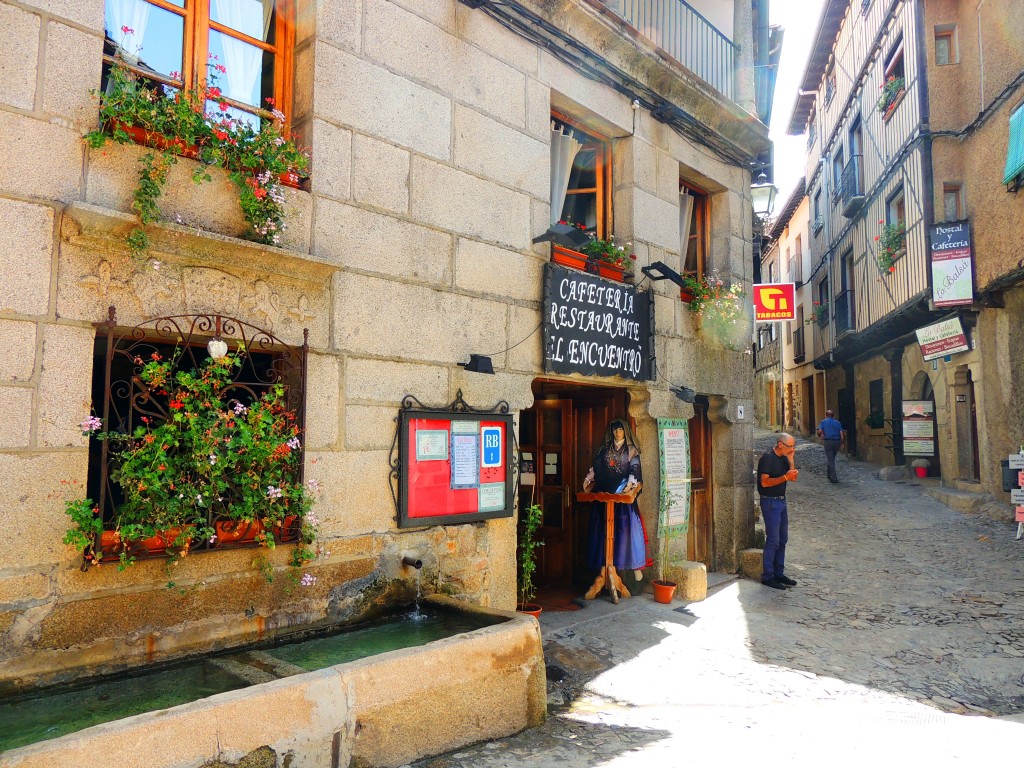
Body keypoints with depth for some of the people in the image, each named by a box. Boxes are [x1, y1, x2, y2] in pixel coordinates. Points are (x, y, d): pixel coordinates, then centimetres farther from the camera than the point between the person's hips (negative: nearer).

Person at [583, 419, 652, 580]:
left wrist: (630, 483, -22)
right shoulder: (604, 449, 15)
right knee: (604, 528, 1)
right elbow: (596, 466, 14)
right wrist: (588, 480, 2)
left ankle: (636, 565, -5)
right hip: (604, 492, 3)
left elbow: (635, 468, -6)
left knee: (626, 526, -10)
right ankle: (605, 565, 5)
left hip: (623, 492, -3)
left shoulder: (631, 450, 6)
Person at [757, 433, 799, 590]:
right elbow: (764, 482, -20)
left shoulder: (784, 458, 11)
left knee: (782, 539, 12)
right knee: (773, 540, -7)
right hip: (770, 502, -9)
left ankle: (779, 573, 21)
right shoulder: (768, 458, -14)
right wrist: (784, 477, -27)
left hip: (781, 500, 9)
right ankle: (767, 576, 0)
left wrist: (790, 460, -5)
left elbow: (793, 478, 4)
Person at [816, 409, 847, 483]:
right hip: (837, 441, 3)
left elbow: (819, 432, -7)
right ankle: (829, 473, 32)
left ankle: (834, 478, -9)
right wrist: (842, 443, 5)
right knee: (832, 458, 20)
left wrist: (821, 436, 13)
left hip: (828, 441, -3)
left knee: (830, 459, -3)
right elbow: (841, 433, 1)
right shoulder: (837, 422, 11)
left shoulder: (823, 421, 5)